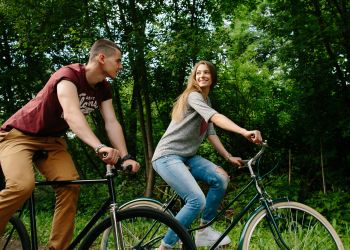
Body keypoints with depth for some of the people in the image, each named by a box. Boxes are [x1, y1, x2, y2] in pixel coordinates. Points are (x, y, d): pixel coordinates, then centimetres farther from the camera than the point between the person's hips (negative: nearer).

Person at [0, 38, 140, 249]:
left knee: (71, 186, -16)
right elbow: (71, 114, -42)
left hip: (52, 140, 7)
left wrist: (126, 157, -24)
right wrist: (99, 147, -56)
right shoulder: (69, 75, -26)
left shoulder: (104, 89, -1)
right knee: (23, 186, -31)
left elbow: (112, 123, -9)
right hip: (20, 134, -6)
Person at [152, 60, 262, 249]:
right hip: (168, 156, -8)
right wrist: (244, 132, -41)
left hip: (187, 156, 8)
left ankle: (204, 230, 3)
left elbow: (211, 133, 14)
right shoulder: (193, 96, -11)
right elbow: (216, 118, -28)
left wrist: (228, 157, 3)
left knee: (221, 178, -12)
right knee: (197, 200, -23)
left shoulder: (206, 101, 18)